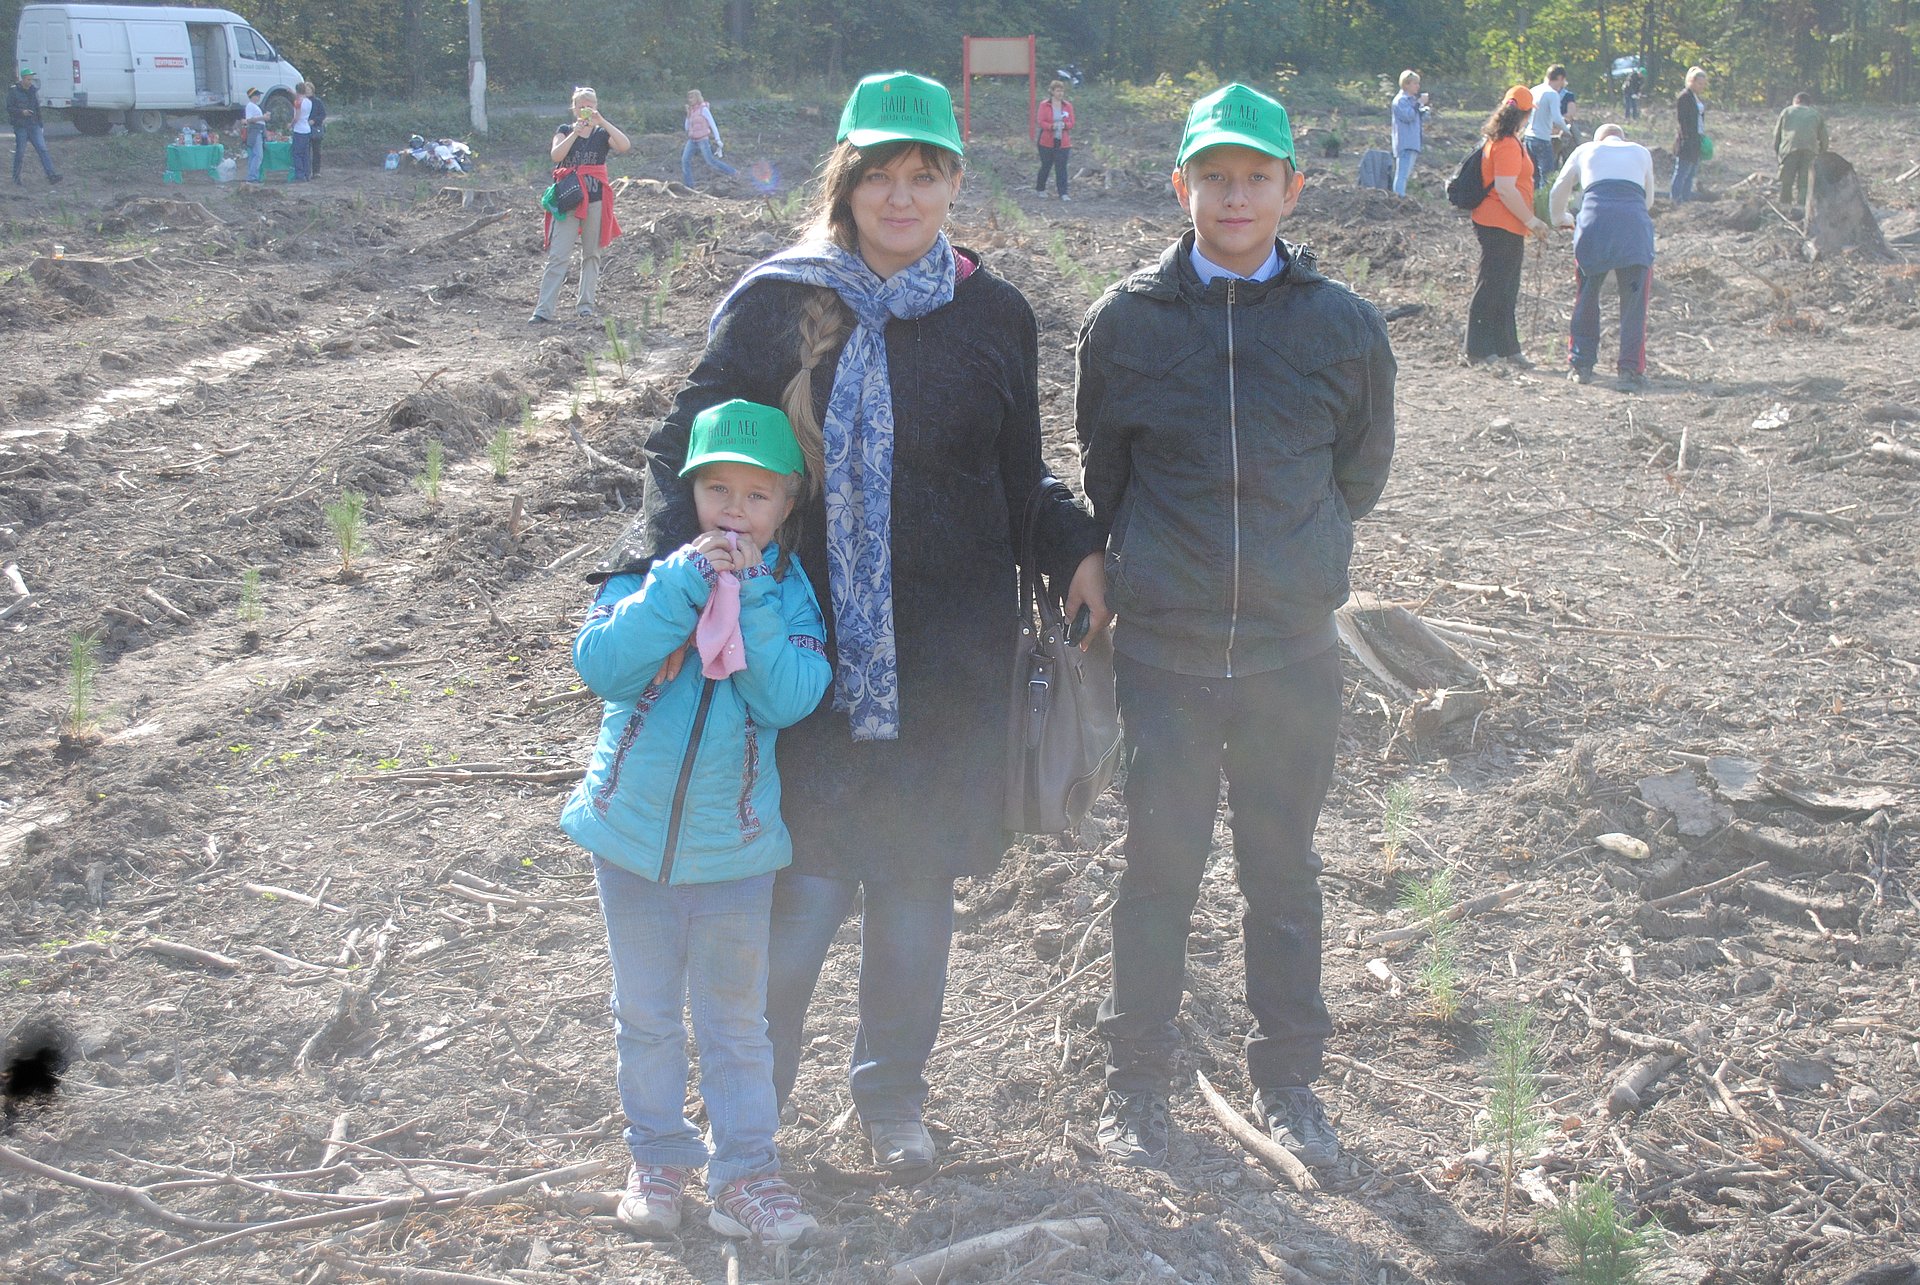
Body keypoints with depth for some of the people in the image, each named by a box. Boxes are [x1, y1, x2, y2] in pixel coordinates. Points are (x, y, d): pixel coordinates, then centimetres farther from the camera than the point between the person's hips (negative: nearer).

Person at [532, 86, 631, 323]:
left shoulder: (603, 133, 8)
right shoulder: (565, 130, 9)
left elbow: (625, 146, -13)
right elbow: (556, 155, -10)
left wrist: (602, 122, -19)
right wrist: (575, 133, -19)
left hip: (596, 198, 1)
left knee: (592, 253, 6)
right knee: (557, 255, -7)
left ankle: (586, 304, 15)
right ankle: (543, 309, -10)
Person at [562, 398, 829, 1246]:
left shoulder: (790, 592, -5)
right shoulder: (648, 570, -7)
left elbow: (789, 700, -19)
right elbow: (602, 666, -23)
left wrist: (752, 596, -24)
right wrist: (685, 582, -28)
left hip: (734, 845, 0)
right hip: (631, 832, 1)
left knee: (735, 1018, 10)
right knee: (646, 1014, 15)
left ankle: (745, 1169, 23)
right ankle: (658, 1159, 31)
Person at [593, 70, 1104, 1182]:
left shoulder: (994, 316, 4)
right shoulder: (778, 302, -2)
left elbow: (1019, 478, 13)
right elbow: (691, 448, 0)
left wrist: (1075, 550, -6)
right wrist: (655, 573, -17)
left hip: (947, 656, 2)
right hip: (808, 643, -2)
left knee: (916, 883, 12)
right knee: (808, 886, -4)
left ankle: (893, 1096, 34)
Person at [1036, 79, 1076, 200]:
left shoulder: (1068, 106, 6)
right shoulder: (1044, 105, -2)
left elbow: (1071, 123, 4)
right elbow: (1041, 122, -8)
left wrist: (1064, 125, -18)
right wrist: (1052, 126, -26)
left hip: (1063, 142, 2)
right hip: (1047, 141, -2)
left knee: (1061, 168, -4)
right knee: (1046, 166, 9)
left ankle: (1063, 193, -6)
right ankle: (1039, 189, 28)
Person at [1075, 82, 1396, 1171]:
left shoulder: (1345, 327, -1)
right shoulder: (1126, 321, -2)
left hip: (1294, 650, 1)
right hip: (1163, 649, -1)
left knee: (1285, 867, 12)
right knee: (1160, 867, 5)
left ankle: (1290, 1075, 27)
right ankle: (1139, 1082, 21)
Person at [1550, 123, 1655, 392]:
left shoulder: (1585, 150, 25)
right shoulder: (1641, 153, 27)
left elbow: (1557, 194, 32)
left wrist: (1559, 219, 52)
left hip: (1595, 222, 0)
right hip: (1636, 224, 0)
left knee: (1586, 298, 14)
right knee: (1633, 302, 5)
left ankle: (1581, 365, 17)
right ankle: (1631, 370, 0)